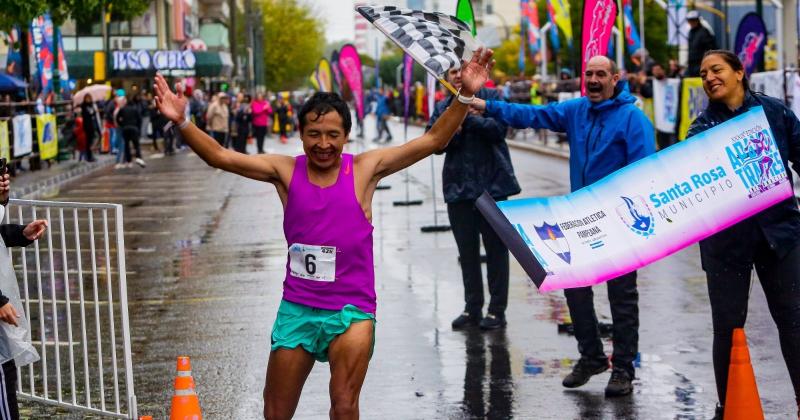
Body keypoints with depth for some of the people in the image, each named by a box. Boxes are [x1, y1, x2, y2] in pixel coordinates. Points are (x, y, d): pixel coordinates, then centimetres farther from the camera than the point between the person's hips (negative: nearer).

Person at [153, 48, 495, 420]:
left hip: (351, 309, -2)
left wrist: (465, 97, -16)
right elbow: (220, 157, -2)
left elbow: (433, 141, -5)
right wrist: (181, 122, -16)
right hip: (296, 308, 2)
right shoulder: (286, 171, 1)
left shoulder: (364, 169, -2)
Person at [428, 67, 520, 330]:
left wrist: (467, 118, -15)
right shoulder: (443, 108, 11)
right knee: (467, 251, 10)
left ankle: (497, 310, 8)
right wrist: (458, 123, -16)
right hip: (458, 188, 4)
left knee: (496, 248, 2)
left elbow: (498, 128, -14)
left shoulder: (491, 97, 1)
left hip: (492, 186, -4)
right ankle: (472, 308, 19)